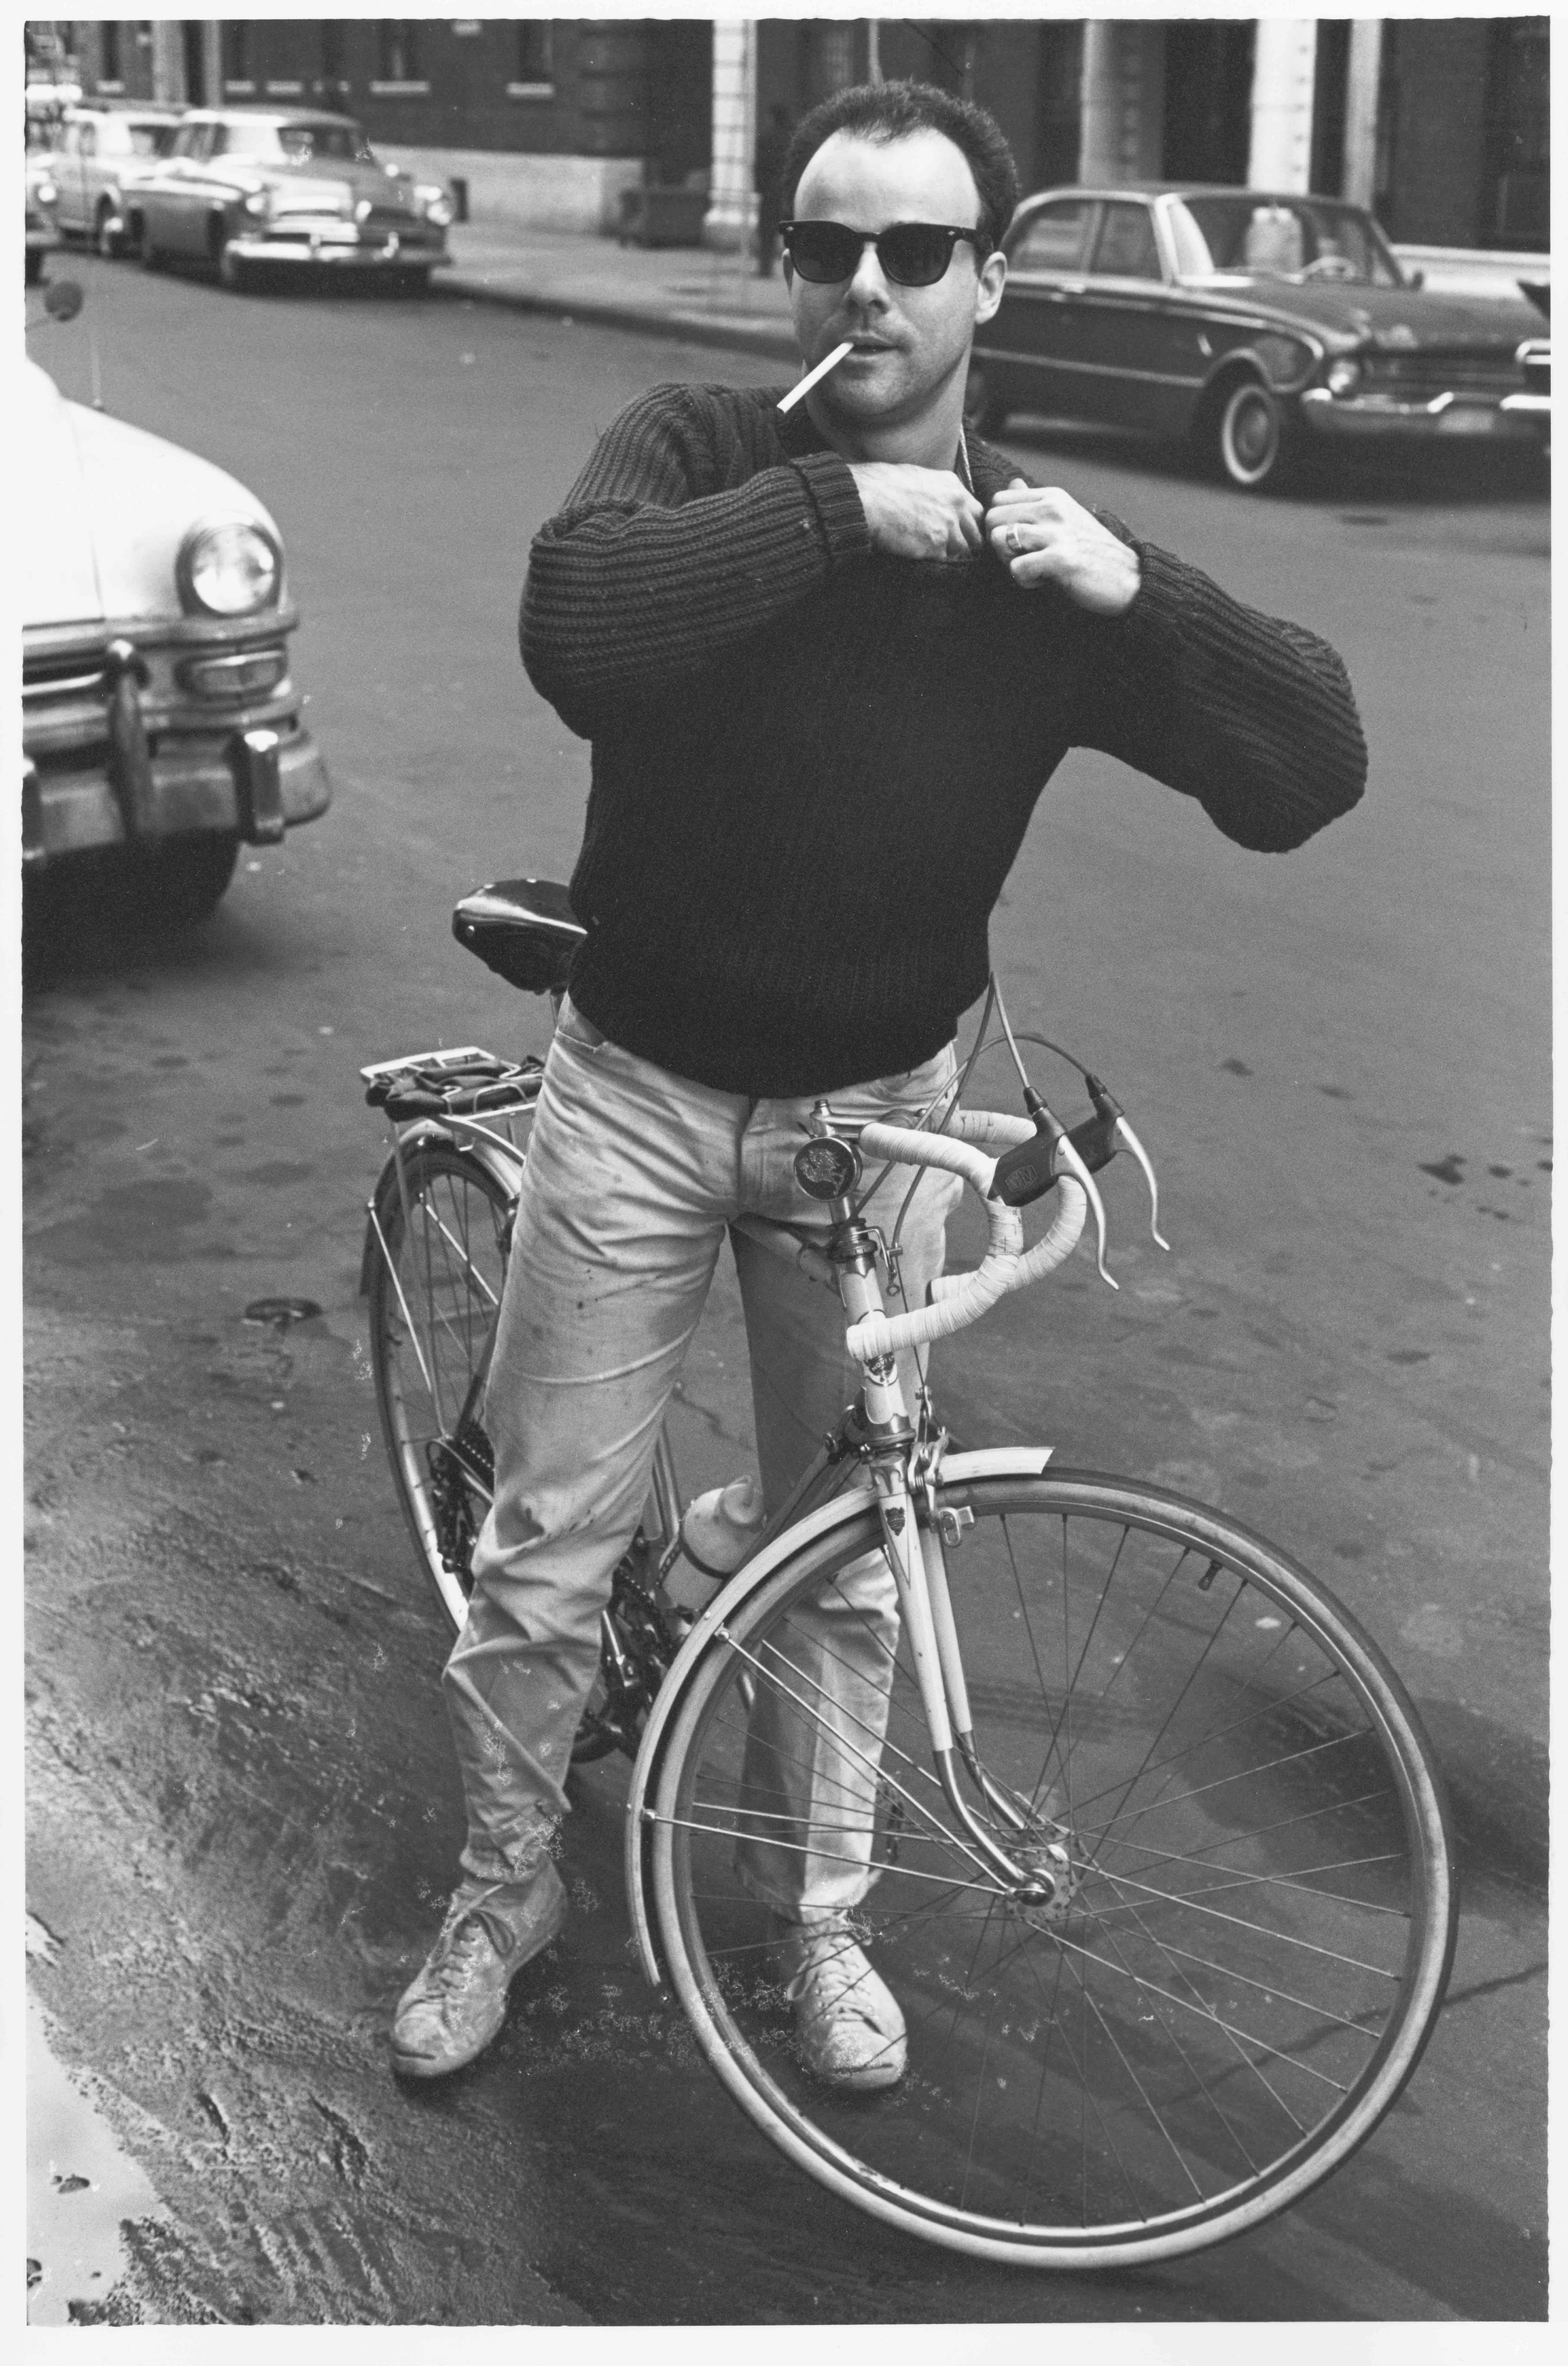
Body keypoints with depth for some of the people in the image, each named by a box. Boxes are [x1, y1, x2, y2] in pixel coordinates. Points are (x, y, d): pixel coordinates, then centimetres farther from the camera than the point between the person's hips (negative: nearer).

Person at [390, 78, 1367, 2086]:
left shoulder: (1042, 556, -8)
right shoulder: (700, 451, -11)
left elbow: (1310, 772, -14)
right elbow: (574, 627, -34)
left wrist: (1137, 592, -28)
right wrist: (840, 507, -32)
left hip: (876, 1108, 1)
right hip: (640, 1090, -1)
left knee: (846, 1556, 13)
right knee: (545, 1541, 7)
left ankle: (816, 1913, 35)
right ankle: (503, 1888, 31)